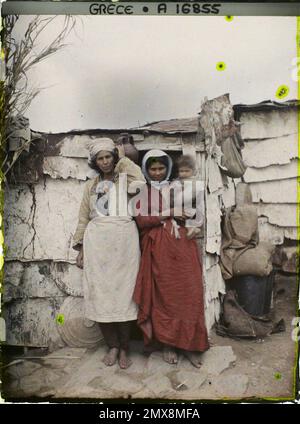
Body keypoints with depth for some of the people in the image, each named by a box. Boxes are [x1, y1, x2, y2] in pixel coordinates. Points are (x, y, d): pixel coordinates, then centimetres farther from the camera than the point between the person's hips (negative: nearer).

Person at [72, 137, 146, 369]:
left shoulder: (125, 178, 11)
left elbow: (140, 181, -13)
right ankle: (112, 346, 16)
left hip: (124, 240, -2)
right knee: (100, 292, 0)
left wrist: (123, 158, 0)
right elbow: (84, 218, 18)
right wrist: (80, 248, 11)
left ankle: (124, 348, 10)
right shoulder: (91, 185, 18)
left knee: (123, 291, -3)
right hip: (97, 241, 3)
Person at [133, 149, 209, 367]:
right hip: (159, 249, -2)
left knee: (189, 293, -2)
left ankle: (189, 343, 9)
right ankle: (167, 344, 13)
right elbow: (141, 221, -5)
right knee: (164, 296, 0)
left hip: (183, 246, 3)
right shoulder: (143, 192, 9)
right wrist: (169, 214, -11)